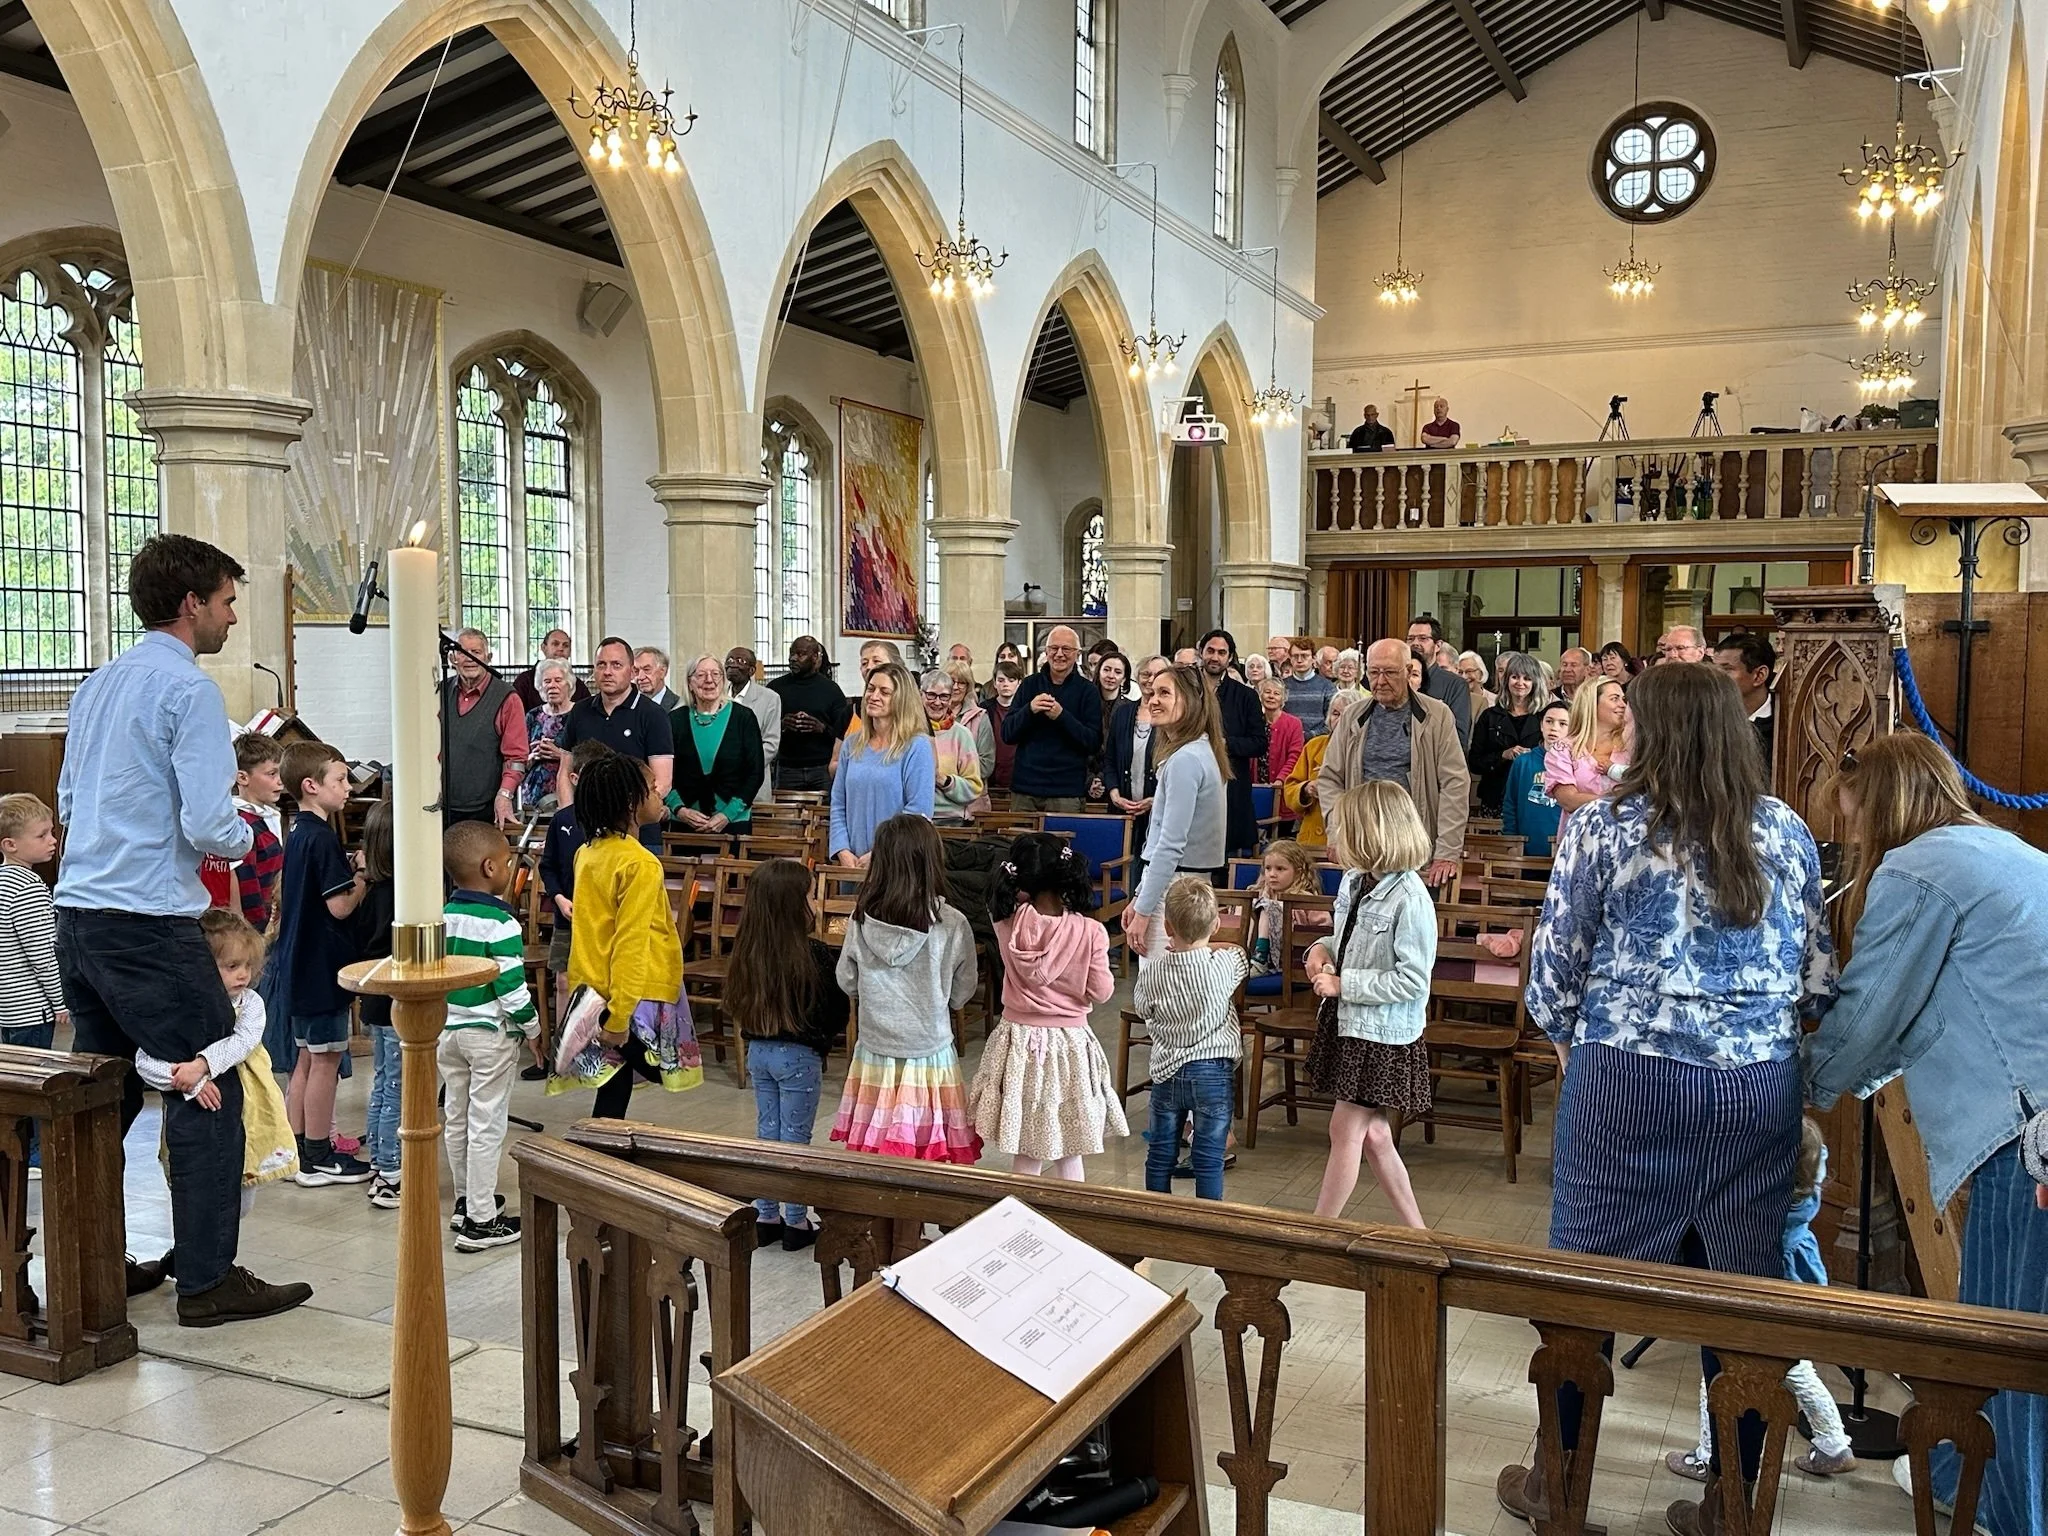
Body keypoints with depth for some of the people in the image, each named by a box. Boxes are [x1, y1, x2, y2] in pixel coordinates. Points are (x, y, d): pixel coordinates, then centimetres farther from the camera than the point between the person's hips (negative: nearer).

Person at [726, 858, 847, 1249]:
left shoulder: (746, 952, -5)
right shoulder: (816, 955, -20)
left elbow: (737, 1005, 6)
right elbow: (837, 1012, -11)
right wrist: (821, 1040, 6)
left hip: (758, 1051, 5)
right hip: (799, 1055, -5)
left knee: (766, 1132, 16)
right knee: (795, 1138, 7)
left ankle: (766, 1217, 24)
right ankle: (796, 1222, 16)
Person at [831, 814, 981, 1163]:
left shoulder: (862, 921, -9)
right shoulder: (952, 925, -14)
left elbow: (847, 983, 5)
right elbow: (962, 993, -1)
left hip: (875, 1058, 2)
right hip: (930, 1056, -2)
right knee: (929, 1162, 5)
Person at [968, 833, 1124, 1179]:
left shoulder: (1008, 925, -11)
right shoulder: (1090, 932, -15)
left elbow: (999, 899, 12)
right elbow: (1101, 992, -6)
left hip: (1019, 1042, 1)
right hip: (1069, 1045, -1)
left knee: (1024, 1153, 11)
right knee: (1069, 1153, 13)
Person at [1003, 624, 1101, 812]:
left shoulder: (1088, 691, 3)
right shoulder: (1030, 684, 11)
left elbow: (1093, 742, -7)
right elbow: (1007, 734, 4)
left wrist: (1061, 716, -18)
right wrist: (1030, 710, -14)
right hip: (1024, 788, 2)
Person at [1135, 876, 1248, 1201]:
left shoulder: (1151, 973, -10)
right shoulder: (1225, 964, -14)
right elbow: (1239, 954, 9)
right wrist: (1203, 946, 17)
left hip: (1167, 1073, 2)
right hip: (1214, 1073, -2)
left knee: (1160, 1156, 15)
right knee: (1209, 1161, 5)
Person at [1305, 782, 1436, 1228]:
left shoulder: (1410, 900, -22)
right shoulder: (1354, 881, 2)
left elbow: (1411, 980, -21)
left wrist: (1343, 985, -19)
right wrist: (1323, 948, -2)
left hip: (1382, 1035, -8)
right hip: (1348, 1024, 8)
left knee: (1346, 1131, 0)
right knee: (1371, 1134, 15)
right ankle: (1414, 1230, 28)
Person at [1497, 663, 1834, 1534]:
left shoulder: (1603, 828, -5)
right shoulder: (1787, 834, 4)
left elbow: (1555, 965, -2)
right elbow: (1818, 978, 8)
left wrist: (1567, 1041, 17)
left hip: (1626, 1083, -2)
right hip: (1761, 1087, 3)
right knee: (1744, 1286, 12)